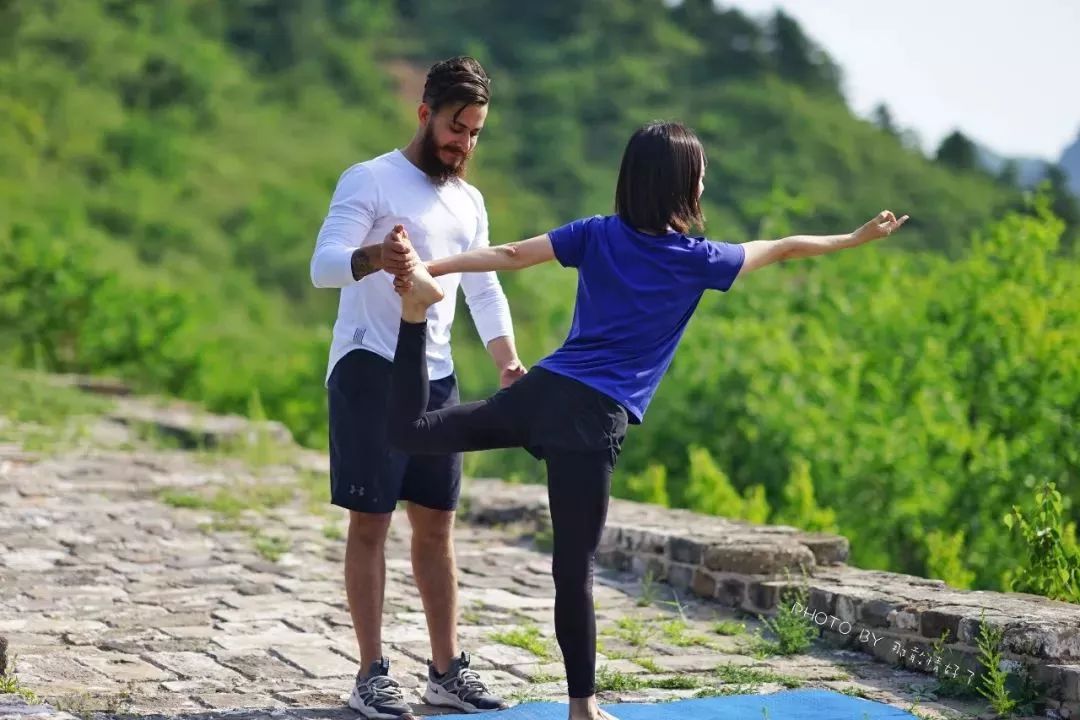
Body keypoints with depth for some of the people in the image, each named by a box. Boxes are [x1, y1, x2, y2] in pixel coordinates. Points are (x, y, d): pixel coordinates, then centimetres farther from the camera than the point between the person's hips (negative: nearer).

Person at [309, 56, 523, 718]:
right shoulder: (370, 181, -6)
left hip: (438, 377, 7)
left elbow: (484, 290, 20)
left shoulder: (469, 201, 16)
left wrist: (509, 361, 5)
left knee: (437, 525, 9)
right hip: (370, 370, -7)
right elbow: (324, 266, -19)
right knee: (370, 522, -5)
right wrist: (374, 257, -41)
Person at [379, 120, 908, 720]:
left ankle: (416, 310, -17)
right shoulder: (696, 259, 3)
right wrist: (857, 238, 30)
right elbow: (784, 248, 16)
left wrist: (431, 270, 9)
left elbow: (510, 254, 6)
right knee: (574, 568, 1)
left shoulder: (597, 234, 10)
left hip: (542, 389, 4)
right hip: (593, 418, -4)